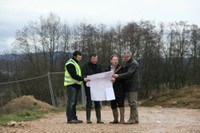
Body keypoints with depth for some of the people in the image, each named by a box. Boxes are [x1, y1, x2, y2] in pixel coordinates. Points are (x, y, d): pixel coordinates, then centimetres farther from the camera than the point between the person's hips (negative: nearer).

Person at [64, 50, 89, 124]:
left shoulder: (75, 63, 21)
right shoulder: (70, 64, -11)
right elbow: (73, 75, -20)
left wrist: (83, 79, 9)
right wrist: (83, 79, -23)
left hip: (75, 85, 10)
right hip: (71, 85, -10)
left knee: (74, 102, 10)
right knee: (71, 102, -10)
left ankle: (74, 118, 13)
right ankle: (70, 118, -10)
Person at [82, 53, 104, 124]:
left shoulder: (99, 67, 14)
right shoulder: (85, 66, -1)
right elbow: (83, 76, -9)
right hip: (89, 87, -4)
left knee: (98, 103, 5)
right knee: (89, 102, -4)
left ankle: (99, 119, 10)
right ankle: (88, 119, 1)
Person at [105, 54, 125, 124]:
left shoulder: (121, 68, 0)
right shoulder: (107, 69, 11)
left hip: (119, 90, -4)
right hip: (111, 89, 4)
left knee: (121, 105, -5)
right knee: (113, 105, 9)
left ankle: (122, 119, -3)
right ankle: (115, 119, 18)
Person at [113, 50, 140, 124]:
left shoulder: (133, 64, -13)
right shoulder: (127, 63, 19)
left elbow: (129, 73, -24)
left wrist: (118, 76, -30)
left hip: (133, 86, -10)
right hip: (129, 86, 10)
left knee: (132, 102, -10)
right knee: (131, 102, 11)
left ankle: (133, 119, -9)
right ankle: (135, 119, 15)